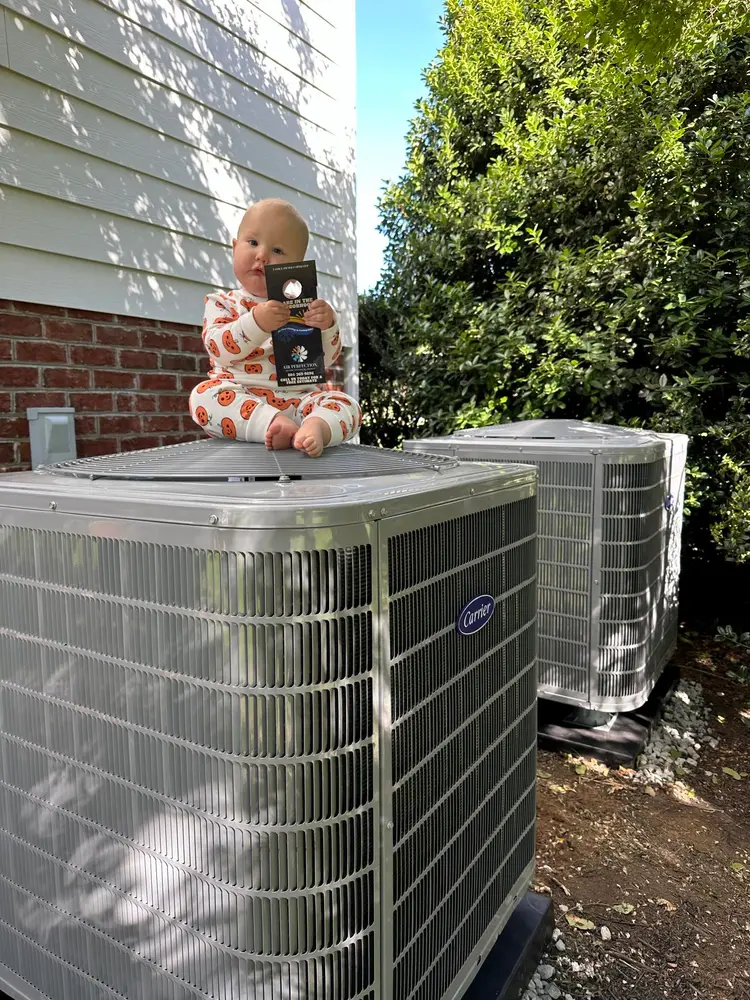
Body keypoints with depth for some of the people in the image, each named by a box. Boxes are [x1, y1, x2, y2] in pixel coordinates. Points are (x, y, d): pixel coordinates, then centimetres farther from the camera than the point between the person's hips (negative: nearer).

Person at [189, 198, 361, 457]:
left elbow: (326, 359, 7)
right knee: (204, 395, -29)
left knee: (347, 405, -19)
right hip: (240, 398, -1)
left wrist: (327, 327, -13)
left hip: (297, 399, 2)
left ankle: (316, 427, -49)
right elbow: (219, 350, -9)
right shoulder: (223, 303, 10)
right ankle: (274, 424, -43)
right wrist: (255, 322, -24)